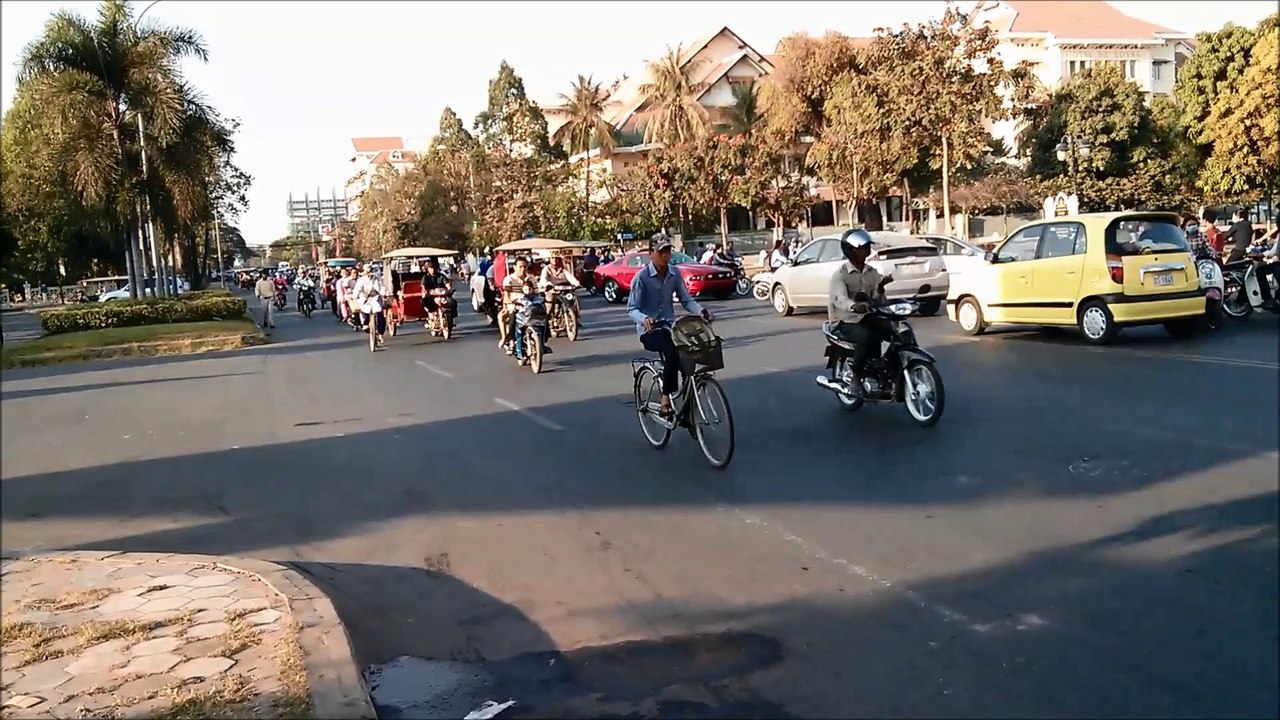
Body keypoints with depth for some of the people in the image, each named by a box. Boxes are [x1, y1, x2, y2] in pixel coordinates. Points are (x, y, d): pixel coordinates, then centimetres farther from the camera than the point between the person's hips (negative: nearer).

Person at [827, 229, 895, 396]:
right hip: (844, 322, -6)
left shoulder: (872, 272, 8)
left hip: (867, 317, 6)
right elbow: (839, 299, -30)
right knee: (868, 337, -34)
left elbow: (877, 302, 2)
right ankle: (856, 377, -17)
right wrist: (854, 306, -52)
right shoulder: (840, 273, -12)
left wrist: (880, 288, -20)